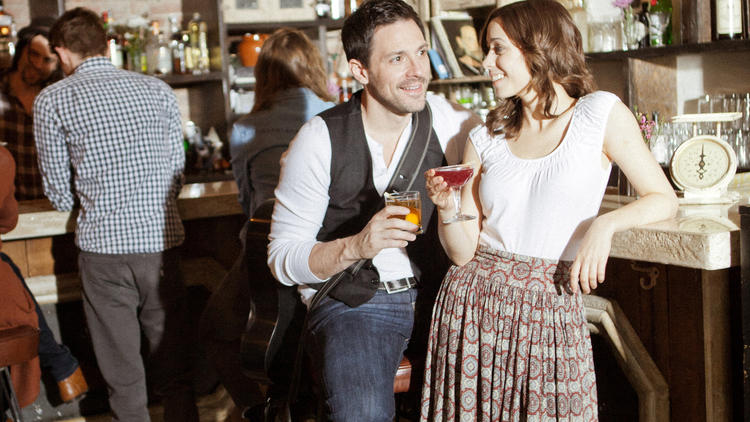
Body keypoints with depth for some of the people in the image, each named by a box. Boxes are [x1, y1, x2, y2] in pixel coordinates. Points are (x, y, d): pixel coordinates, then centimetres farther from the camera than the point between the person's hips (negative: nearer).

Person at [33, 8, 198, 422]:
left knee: (124, 381, 8)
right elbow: (177, 172, 12)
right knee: (175, 373, 14)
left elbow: (60, 193, 4)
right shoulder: (158, 90, 8)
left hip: (104, 247, -2)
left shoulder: (52, 101, 0)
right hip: (162, 242, 3)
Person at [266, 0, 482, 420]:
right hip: (349, 302, -4)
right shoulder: (320, 140, -10)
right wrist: (355, 247, -25)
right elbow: (282, 259, -8)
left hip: (434, 291, 4)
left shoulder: (447, 120, -1)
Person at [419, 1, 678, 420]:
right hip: (474, 303, 3)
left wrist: (605, 224, -15)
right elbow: (464, 252, 6)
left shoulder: (601, 113, 1)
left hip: (552, 308, -2)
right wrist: (447, 209, -13)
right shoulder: (485, 140, 8)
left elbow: (664, 200, 1)